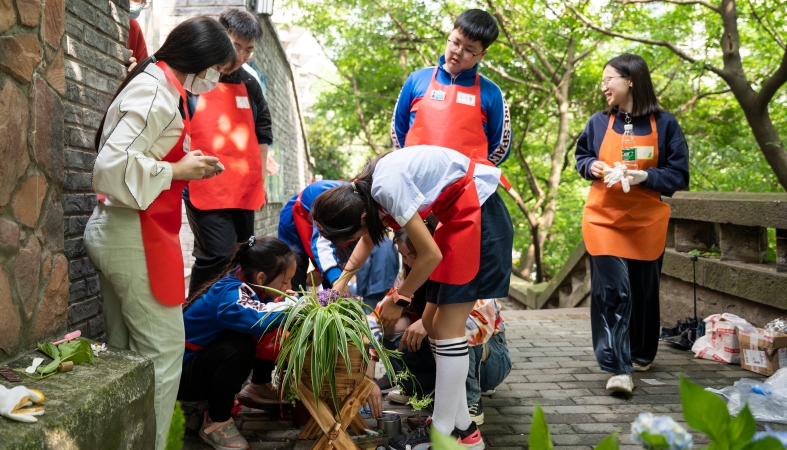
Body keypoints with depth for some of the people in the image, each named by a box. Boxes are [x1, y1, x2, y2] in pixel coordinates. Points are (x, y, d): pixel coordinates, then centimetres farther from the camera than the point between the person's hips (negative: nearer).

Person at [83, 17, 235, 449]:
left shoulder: (157, 87, 16)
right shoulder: (155, 91, -15)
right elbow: (113, 168, -24)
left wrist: (187, 165, 11)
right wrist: (178, 170, -15)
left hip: (116, 232, 10)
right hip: (137, 238, -10)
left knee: (126, 352, 13)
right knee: (163, 351, -3)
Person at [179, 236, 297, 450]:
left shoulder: (246, 282, -10)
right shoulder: (231, 294, -33)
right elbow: (259, 322, -51)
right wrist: (294, 305, -36)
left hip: (208, 356, 8)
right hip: (181, 372, -8)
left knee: (274, 331, -3)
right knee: (240, 346, -36)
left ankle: (259, 387, 19)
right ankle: (215, 422, -16)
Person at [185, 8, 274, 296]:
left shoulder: (250, 84, 14)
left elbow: (262, 132, 22)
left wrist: (259, 178, 18)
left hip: (245, 191, 6)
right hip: (205, 189, -6)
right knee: (220, 255, -16)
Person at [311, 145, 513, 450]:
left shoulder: (387, 187, -27)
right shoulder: (363, 191, 1)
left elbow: (431, 254, -20)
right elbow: (369, 237, 22)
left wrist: (399, 299, -7)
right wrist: (343, 279, 15)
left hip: (477, 213, -10)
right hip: (461, 216, 10)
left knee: (446, 326, -9)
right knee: (433, 321, 9)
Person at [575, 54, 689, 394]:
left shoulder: (664, 124, -3)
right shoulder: (599, 122, 2)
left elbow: (679, 175, -2)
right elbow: (581, 157, 16)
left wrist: (645, 176, -19)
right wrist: (592, 166, -7)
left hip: (647, 222, 0)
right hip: (604, 219, 0)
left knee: (644, 290, 12)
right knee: (612, 290, -11)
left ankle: (642, 355, 34)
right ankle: (618, 368, -9)